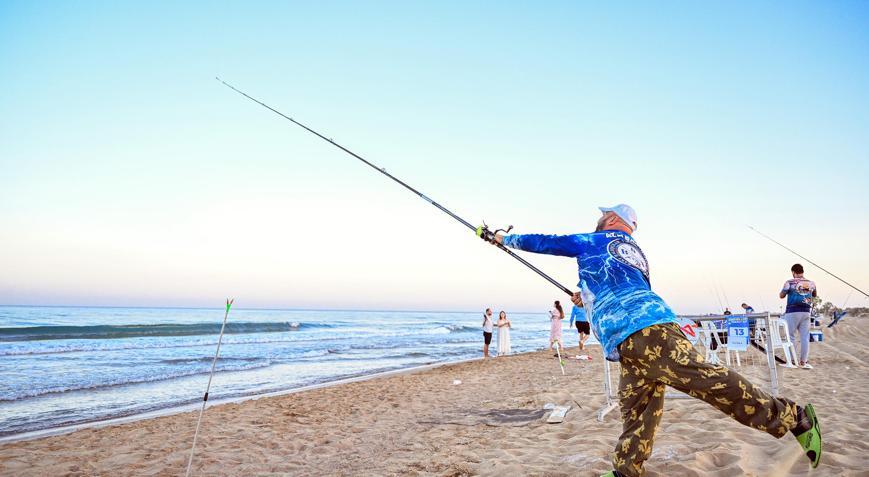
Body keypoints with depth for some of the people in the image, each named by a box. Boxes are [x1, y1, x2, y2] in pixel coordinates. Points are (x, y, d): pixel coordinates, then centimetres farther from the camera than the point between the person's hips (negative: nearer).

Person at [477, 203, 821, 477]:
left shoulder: (593, 241, 13)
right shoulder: (637, 254, 33)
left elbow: (545, 243, 19)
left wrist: (504, 239, 33)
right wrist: (588, 298, 54)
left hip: (637, 334, -9)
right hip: (654, 326, 9)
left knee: (703, 377, -15)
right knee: (636, 406, 8)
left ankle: (794, 418, -12)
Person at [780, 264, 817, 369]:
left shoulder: (790, 282, -6)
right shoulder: (811, 283, 6)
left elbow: (781, 296, 2)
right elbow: (815, 295, 24)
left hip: (793, 312, -4)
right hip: (806, 312, 4)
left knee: (791, 337, 2)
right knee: (805, 337, 6)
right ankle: (803, 361, 9)